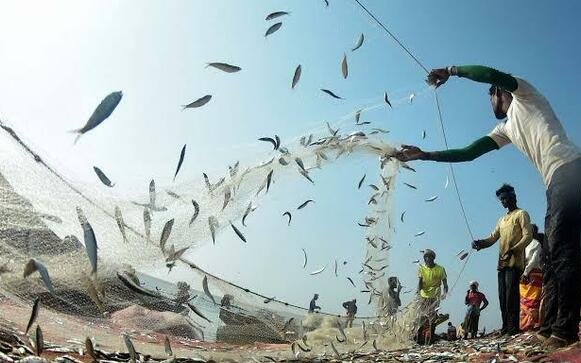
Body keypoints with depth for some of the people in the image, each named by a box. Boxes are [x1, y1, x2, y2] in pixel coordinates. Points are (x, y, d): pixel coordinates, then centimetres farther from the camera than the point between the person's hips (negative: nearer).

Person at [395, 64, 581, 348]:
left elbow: (494, 75, -10)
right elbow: (467, 153, 26)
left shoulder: (523, 96, 11)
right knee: (554, 257, 6)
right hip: (557, 182, 9)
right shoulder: (506, 130, 30)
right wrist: (423, 155, 24)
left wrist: (451, 70, 1)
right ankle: (552, 328, 8)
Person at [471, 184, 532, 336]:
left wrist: (513, 250, -20)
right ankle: (506, 326, 4)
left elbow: (528, 236, -7)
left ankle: (513, 327, -14)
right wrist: (479, 243, -1)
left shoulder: (521, 214, 5)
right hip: (502, 262, 7)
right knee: (503, 295, 2)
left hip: (515, 261, -7)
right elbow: (492, 238, 21)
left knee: (511, 294, -14)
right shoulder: (502, 219, 27)